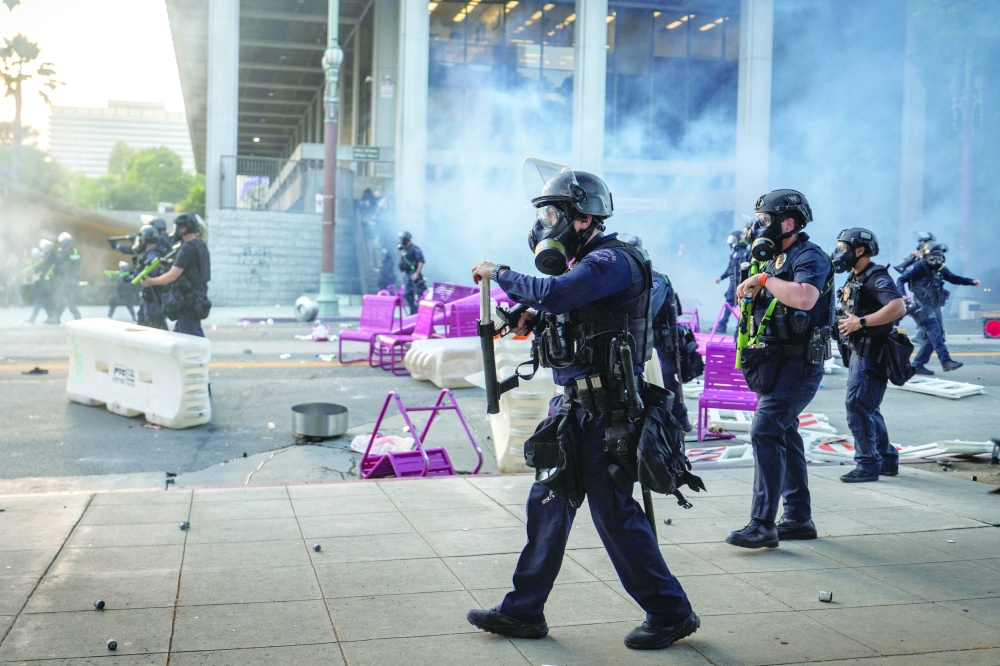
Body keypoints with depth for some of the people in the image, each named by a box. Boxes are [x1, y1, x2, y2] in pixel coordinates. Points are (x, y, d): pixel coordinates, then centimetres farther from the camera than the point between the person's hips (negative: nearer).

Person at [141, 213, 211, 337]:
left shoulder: (188, 248, -17)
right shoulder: (201, 245, 12)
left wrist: (150, 282, -5)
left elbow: (172, 276, -18)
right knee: (177, 335, 17)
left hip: (189, 302, -10)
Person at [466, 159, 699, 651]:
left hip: (603, 408, -10)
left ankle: (670, 613, 12)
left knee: (614, 511, -3)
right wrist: (534, 317, 1)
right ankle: (524, 612, 23)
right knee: (548, 503, 13)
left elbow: (553, 294, -31)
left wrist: (499, 273, -17)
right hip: (575, 406, 10)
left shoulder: (612, 261, -16)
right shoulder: (586, 263, 16)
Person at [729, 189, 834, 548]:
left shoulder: (810, 257, -14)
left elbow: (804, 297, -34)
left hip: (798, 365, -10)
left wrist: (764, 279, -23)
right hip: (774, 363, 10)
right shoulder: (775, 259, 14)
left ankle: (763, 524, -14)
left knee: (765, 433, -16)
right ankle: (798, 518, 23)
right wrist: (750, 288, 4)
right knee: (784, 435, 13)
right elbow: (767, 302, 26)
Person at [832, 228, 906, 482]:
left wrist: (860, 322, -28)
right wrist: (845, 321, 9)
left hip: (870, 353, -10)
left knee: (857, 405, -11)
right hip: (858, 350, 10)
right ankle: (887, 460, 25)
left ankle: (867, 464, -5)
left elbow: (898, 308, -30)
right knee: (868, 408, 15)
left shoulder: (876, 277, -15)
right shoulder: (855, 278, 15)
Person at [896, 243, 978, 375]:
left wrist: (971, 281, 11)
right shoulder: (919, 267, -9)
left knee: (932, 337, 5)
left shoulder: (941, 269, 12)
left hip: (935, 307, 8)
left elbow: (953, 278, 23)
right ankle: (946, 361, -29)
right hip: (923, 306, -8)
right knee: (935, 333, -20)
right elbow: (901, 280, -14)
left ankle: (918, 365, 12)